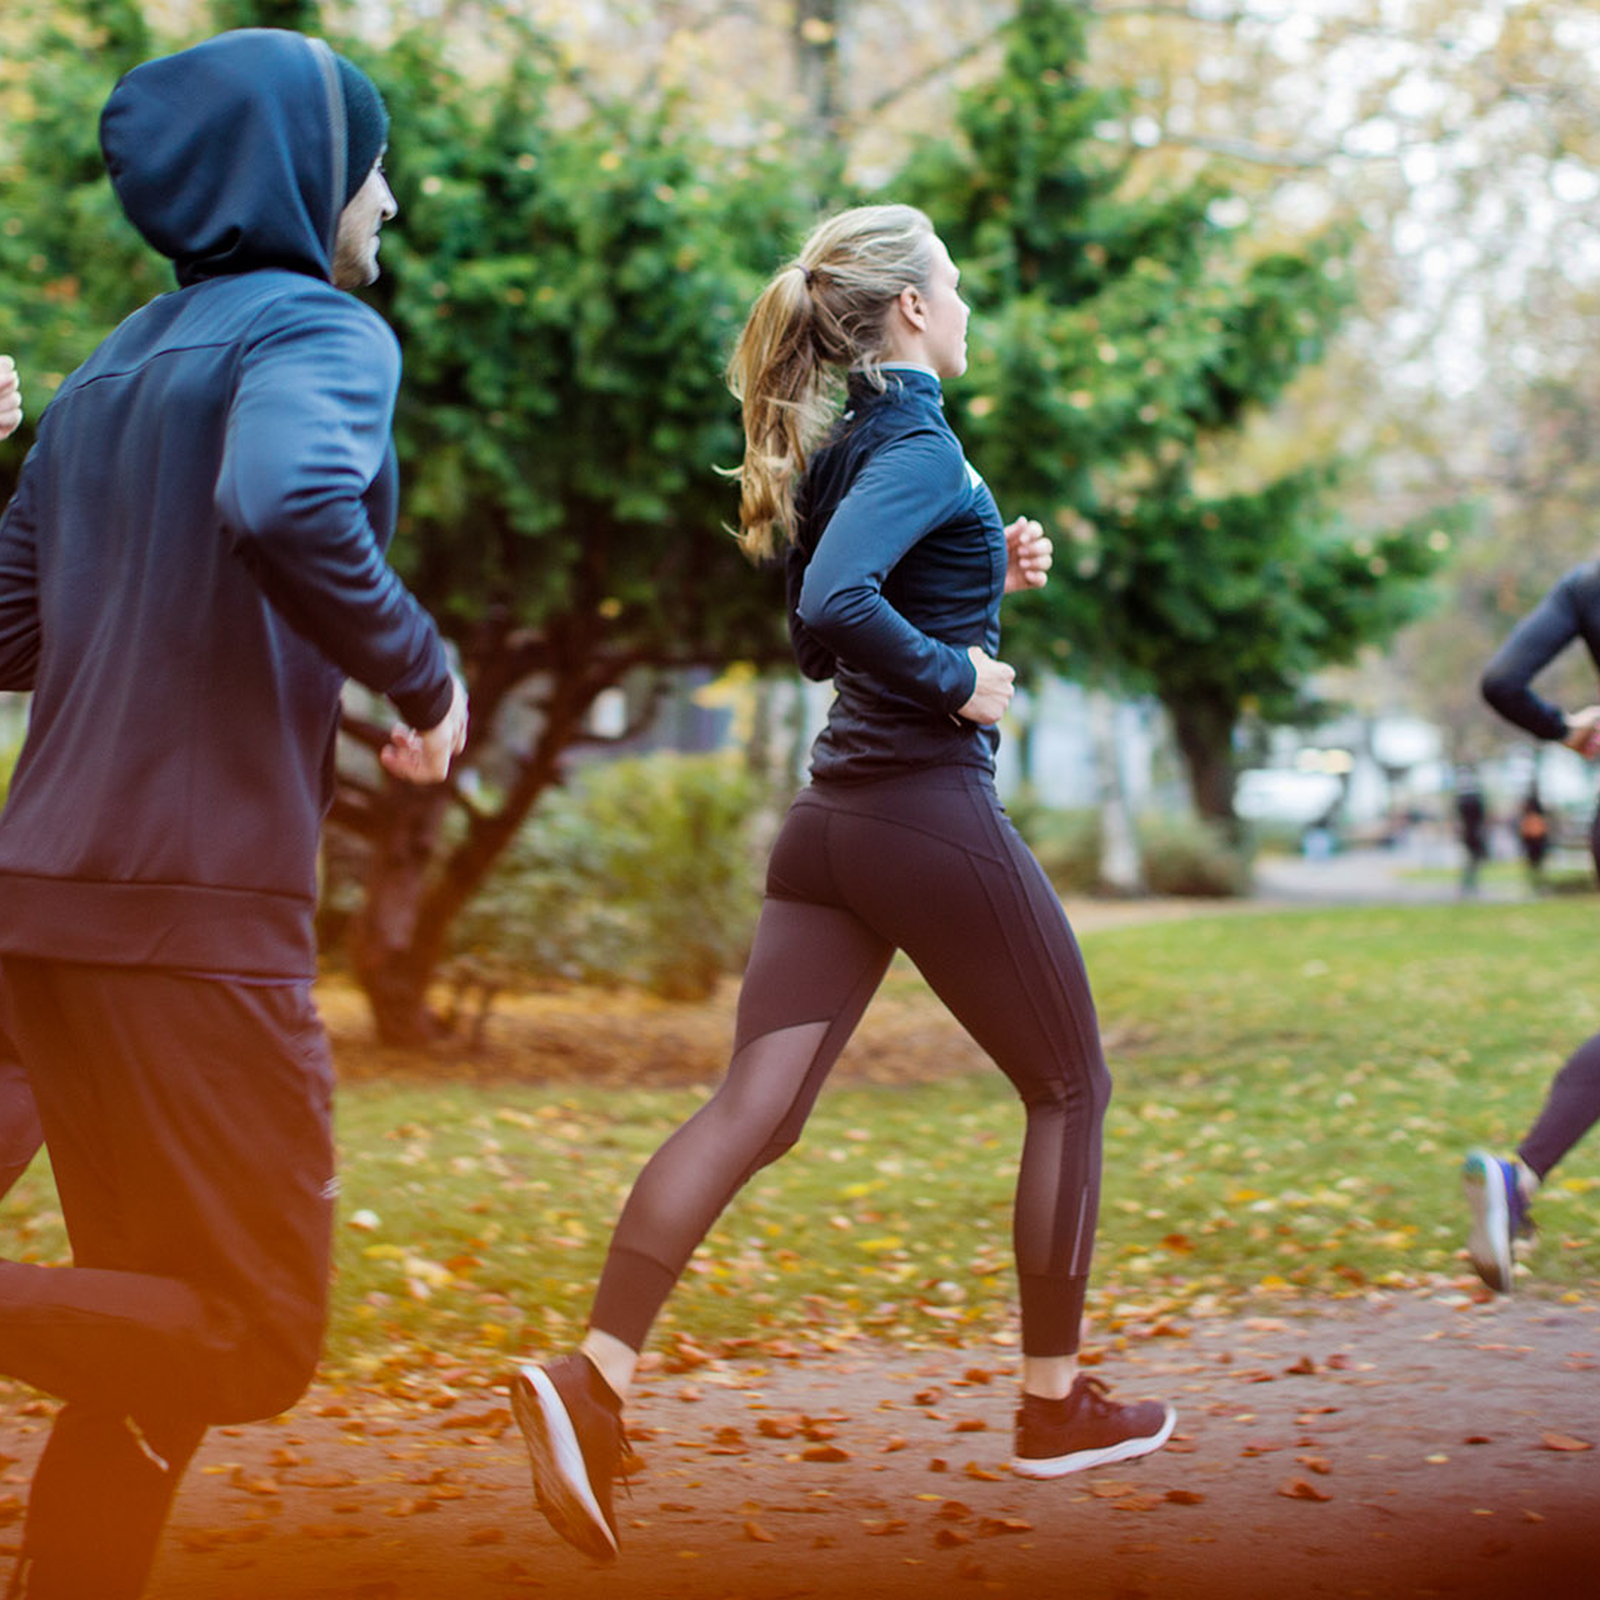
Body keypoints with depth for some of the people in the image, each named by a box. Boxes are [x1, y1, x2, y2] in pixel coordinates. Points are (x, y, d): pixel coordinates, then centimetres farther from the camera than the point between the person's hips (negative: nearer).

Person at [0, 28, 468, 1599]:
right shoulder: (321, 329, -5)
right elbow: (291, 506, -27)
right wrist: (423, 677, -12)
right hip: (197, 902, -8)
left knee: (158, 1341, 15)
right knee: (252, 1345, -2)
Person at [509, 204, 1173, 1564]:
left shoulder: (848, 445, 15)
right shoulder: (921, 442, -13)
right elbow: (834, 607, -28)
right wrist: (958, 679, -16)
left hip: (833, 824, 8)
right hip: (933, 814, -8)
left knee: (754, 1107, -1)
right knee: (1070, 1087, 11)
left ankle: (594, 1379, -17)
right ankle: (1056, 1403, 20)